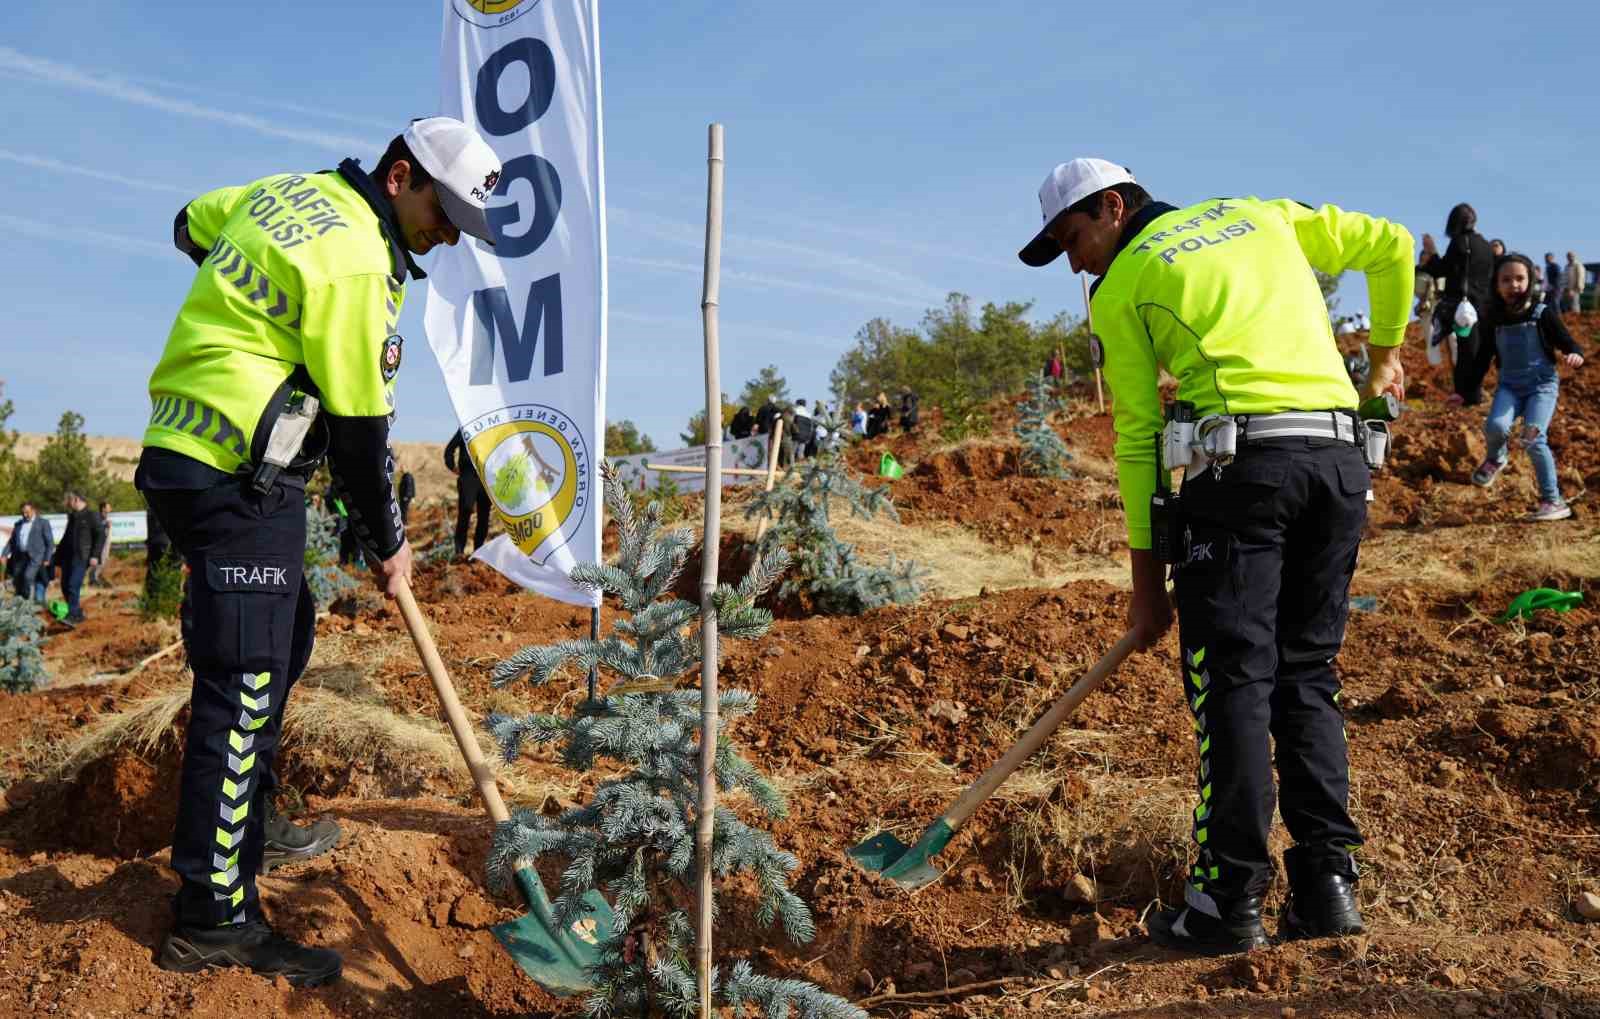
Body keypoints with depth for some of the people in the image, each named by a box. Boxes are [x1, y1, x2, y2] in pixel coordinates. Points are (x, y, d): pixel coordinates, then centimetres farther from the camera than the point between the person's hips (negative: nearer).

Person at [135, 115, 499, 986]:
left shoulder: (293, 191, 11)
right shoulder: (357, 265, -17)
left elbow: (191, 226, 30)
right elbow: (358, 428, -14)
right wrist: (389, 543, -2)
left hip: (186, 450, 10)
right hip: (239, 479, -10)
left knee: (285, 636, 21)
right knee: (245, 680, -9)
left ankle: (250, 826, 34)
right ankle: (214, 920, -4)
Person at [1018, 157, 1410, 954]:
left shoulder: (1120, 289, 7)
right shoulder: (1262, 216, 23)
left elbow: (1138, 437, 4)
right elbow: (1390, 245, 24)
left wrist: (1147, 580, 7)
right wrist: (1383, 353, 36)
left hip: (1242, 462, -6)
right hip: (1342, 458, 6)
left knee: (1232, 680, -3)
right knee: (1307, 674, 12)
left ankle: (1231, 898, -2)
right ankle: (1327, 881, 11)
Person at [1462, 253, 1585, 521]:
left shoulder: (1543, 313, -4)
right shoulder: (1493, 319, 5)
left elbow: (1568, 343, -3)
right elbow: (1483, 359, 13)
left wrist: (1574, 355, -27)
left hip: (1542, 384, -3)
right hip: (1509, 385, 3)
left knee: (1533, 439, -20)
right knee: (1496, 426, -26)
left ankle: (1553, 502, -8)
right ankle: (1495, 459, 10)